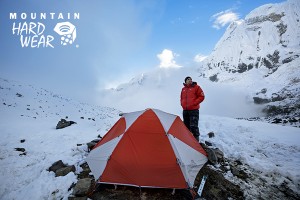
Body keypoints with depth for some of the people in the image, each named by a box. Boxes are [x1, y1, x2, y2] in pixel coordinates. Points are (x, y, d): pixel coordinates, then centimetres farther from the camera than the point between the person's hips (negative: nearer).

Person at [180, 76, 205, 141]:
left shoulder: (196, 87, -2)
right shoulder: (183, 89, 13)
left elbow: (201, 97, -5)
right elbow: (181, 98, 26)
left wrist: (194, 103, -12)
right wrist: (182, 104, 10)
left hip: (194, 110, -5)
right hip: (185, 110, 6)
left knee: (193, 126, -12)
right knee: (186, 126, 11)